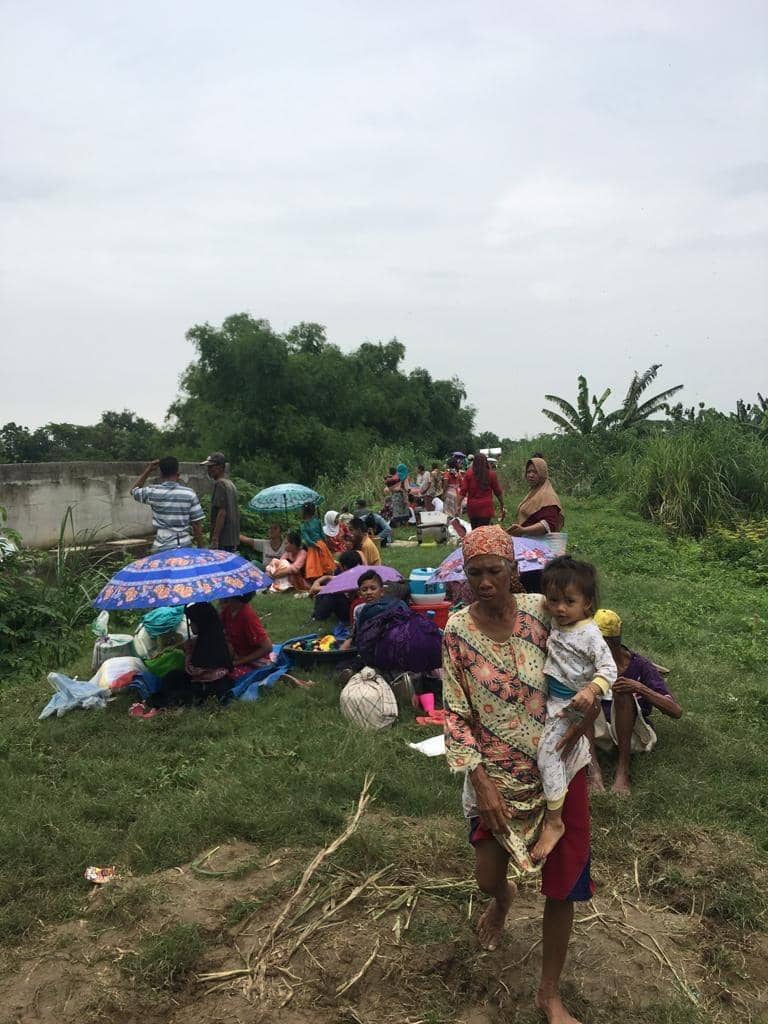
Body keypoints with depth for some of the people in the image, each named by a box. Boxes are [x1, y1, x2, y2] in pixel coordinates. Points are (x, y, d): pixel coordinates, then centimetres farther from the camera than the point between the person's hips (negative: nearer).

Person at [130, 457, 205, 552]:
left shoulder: (152, 492, -4)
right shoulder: (189, 493, -5)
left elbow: (133, 489, 19)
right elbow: (197, 524, -3)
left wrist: (148, 469, 17)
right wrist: (201, 548, 6)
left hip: (162, 548, 0)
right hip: (185, 546, 0)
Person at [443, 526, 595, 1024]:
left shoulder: (542, 610, -12)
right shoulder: (458, 631, -13)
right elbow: (456, 713, -10)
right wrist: (480, 782, -16)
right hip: (496, 777, 0)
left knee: (564, 886, 8)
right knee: (487, 877, 14)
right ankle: (503, 898, 55)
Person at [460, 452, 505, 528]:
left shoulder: (469, 474, 1)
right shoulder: (491, 474, 0)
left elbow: (463, 491, -3)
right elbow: (498, 492, 5)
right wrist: (502, 506, 16)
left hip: (472, 508, 2)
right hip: (486, 507, -2)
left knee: (474, 531, 13)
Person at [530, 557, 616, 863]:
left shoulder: (589, 634, -25)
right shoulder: (557, 622, -3)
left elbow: (609, 669, -27)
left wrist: (591, 691, -41)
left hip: (570, 702, -8)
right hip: (554, 697, 8)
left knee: (548, 753, -14)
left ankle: (553, 822, -4)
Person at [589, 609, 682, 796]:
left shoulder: (640, 666, -15)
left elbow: (676, 711, -22)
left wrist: (640, 688, -35)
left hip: (633, 734, -3)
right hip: (603, 730, 3)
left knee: (623, 692, -30)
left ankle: (623, 770, -27)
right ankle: (593, 767, -31)